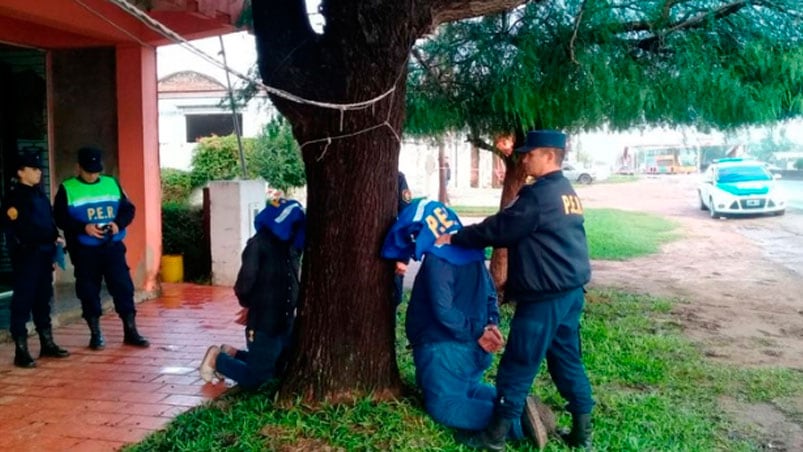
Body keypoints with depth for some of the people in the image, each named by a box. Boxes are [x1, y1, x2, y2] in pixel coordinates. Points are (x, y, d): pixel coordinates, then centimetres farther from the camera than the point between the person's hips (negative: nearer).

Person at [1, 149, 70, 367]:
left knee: (44, 300, 13)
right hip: (26, 256, -7)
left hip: (44, 255, 8)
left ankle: (47, 344, 22)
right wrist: (52, 238, -18)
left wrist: (54, 241, 12)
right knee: (23, 302, -4)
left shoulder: (40, 194, 17)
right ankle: (21, 351, 0)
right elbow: (21, 230, -17)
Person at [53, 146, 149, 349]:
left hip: (113, 246, 2)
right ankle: (95, 334, 17)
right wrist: (83, 227, -19)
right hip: (84, 250, -2)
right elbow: (60, 218, -4)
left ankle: (130, 331, 8)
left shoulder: (112, 183, 10)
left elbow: (128, 209, 10)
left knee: (123, 287, 0)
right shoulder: (67, 189, 1)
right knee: (89, 292, 4)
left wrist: (119, 223, -10)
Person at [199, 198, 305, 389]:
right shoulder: (259, 244, -18)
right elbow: (245, 282, -20)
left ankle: (231, 353, 33)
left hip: (285, 324, 8)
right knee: (254, 379, 2)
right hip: (263, 325, -8)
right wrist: (250, 304, -1)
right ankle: (217, 359, 23)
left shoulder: (290, 246, 6)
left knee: (278, 371, 23)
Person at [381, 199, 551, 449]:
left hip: (445, 348, -9)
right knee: (468, 390, 27)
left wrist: (477, 333, -16)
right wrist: (490, 324, 1)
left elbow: (443, 311, -26)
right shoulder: (470, 250, 7)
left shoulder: (437, 260, -21)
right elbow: (490, 291, 14)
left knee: (444, 406, 0)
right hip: (472, 348, 9)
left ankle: (513, 421, -19)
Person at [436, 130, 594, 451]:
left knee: (518, 365, 0)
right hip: (570, 290, 10)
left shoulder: (538, 195, -17)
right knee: (567, 359, 16)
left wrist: (455, 238, -4)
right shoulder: (567, 193, 14)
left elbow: (498, 229, -14)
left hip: (545, 296, -9)